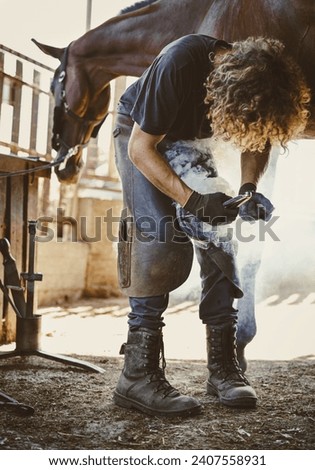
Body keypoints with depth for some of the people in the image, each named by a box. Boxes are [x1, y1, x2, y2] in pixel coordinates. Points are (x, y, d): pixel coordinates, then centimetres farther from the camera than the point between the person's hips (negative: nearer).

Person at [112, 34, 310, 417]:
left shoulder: (262, 80, -24)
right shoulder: (179, 64, -39)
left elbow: (258, 137, -5)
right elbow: (141, 148, -29)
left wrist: (248, 189, -24)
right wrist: (191, 200, -39)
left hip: (194, 141, 5)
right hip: (141, 137, -5)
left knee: (219, 236, -7)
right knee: (160, 233, -22)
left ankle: (222, 364, -2)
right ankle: (138, 373, -20)